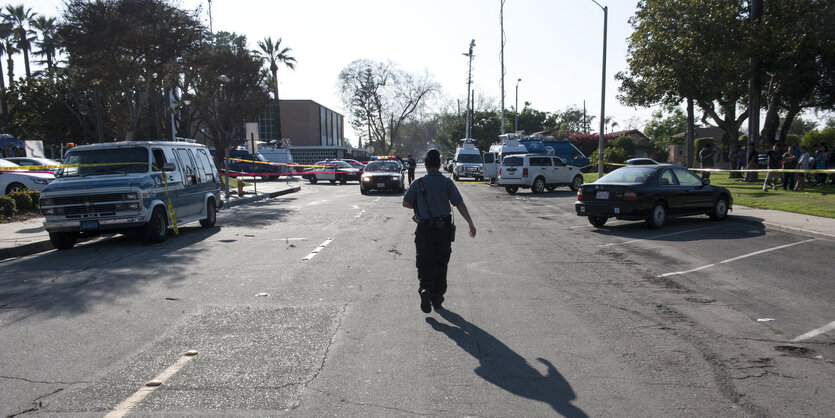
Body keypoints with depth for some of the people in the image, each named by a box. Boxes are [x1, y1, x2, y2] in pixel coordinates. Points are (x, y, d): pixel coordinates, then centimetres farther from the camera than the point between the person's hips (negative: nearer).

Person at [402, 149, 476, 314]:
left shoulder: (418, 183, -2)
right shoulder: (447, 182, -3)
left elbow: (405, 203, 1)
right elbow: (459, 203, -10)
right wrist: (470, 223, -12)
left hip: (424, 229, -1)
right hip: (444, 228, 1)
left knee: (425, 263, 6)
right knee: (441, 264, 14)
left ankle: (425, 289, -21)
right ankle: (437, 299, 19)